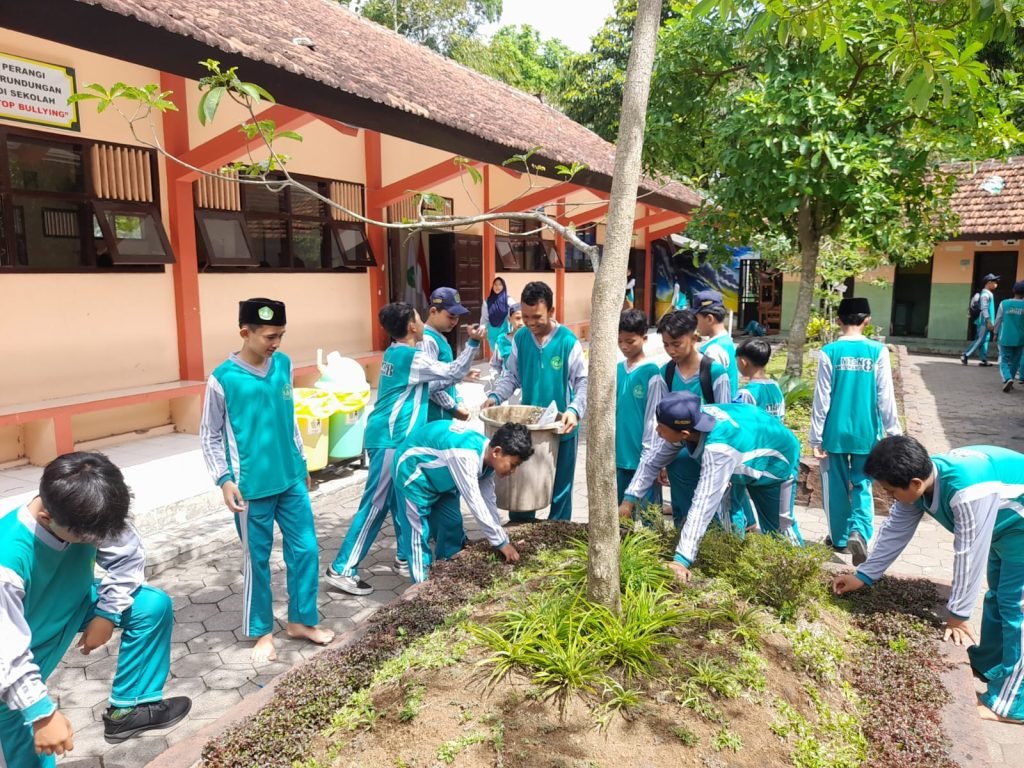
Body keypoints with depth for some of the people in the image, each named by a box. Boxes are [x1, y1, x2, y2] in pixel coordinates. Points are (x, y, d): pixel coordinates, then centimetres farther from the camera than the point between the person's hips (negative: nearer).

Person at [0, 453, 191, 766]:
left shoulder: (86, 516, -29)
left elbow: (127, 556, -10)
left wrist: (106, 614, -14)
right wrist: (42, 714, -31)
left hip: (72, 605, 5)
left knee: (154, 606, -9)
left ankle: (127, 708, 5)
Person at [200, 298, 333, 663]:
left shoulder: (284, 365, 1)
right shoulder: (223, 379, -13)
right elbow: (209, 436, -5)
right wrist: (225, 479, -13)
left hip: (291, 479, 5)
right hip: (252, 487, -5)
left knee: (306, 550, 11)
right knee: (257, 560, 10)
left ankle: (301, 620, 30)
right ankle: (262, 632, 28)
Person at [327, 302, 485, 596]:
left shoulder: (397, 353, 13)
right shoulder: (411, 357, -15)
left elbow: (429, 384, 22)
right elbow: (453, 373, -10)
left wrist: (460, 375, 19)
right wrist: (473, 343, -9)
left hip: (393, 437, 10)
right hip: (390, 440, -10)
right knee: (375, 505, -5)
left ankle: (406, 558, 26)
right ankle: (342, 569, 0)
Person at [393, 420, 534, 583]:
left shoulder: (488, 459, -11)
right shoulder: (465, 456, -39)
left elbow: (488, 501, -3)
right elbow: (475, 504, -36)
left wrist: (501, 538, -4)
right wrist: (502, 542, -29)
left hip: (439, 475, 9)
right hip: (413, 471, -8)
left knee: (452, 525, 8)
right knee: (419, 531, -5)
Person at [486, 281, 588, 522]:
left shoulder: (568, 341, -13)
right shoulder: (520, 338, -1)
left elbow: (583, 382, -11)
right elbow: (511, 375, 8)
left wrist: (575, 409, -27)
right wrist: (495, 396, -9)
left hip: (561, 429, -3)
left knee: (559, 488, 12)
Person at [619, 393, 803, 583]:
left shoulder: (718, 449, -48)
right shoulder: (687, 422, -26)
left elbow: (704, 505, -50)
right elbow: (653, 459, -13)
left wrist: (682, 559, -51)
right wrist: (629, 499, -19)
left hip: (776, 461, -6)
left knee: (779, 527, 5)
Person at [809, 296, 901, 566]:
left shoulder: (829, 352, -8)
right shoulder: (878, 351, -6)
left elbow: (822, 398, -6)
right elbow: (885, 397, -3)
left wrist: (816, 436, -1)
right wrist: (894, 431, 6)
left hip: (835, 432, 0)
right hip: (865, 433, 1)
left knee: (837, 486, 13)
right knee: (862, 485, 11)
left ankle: (840, 538, 24)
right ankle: (859, 532, -11)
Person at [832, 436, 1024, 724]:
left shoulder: (967, 491, -43)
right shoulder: (918, 481, -16)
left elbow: (969, 555, -33)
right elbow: (895, 531, -5)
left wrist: (958, 614, -21)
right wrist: (862, 576, -1)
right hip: (1001, 524, 9)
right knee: (998, 594, 21)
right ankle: (987, 664, 39)